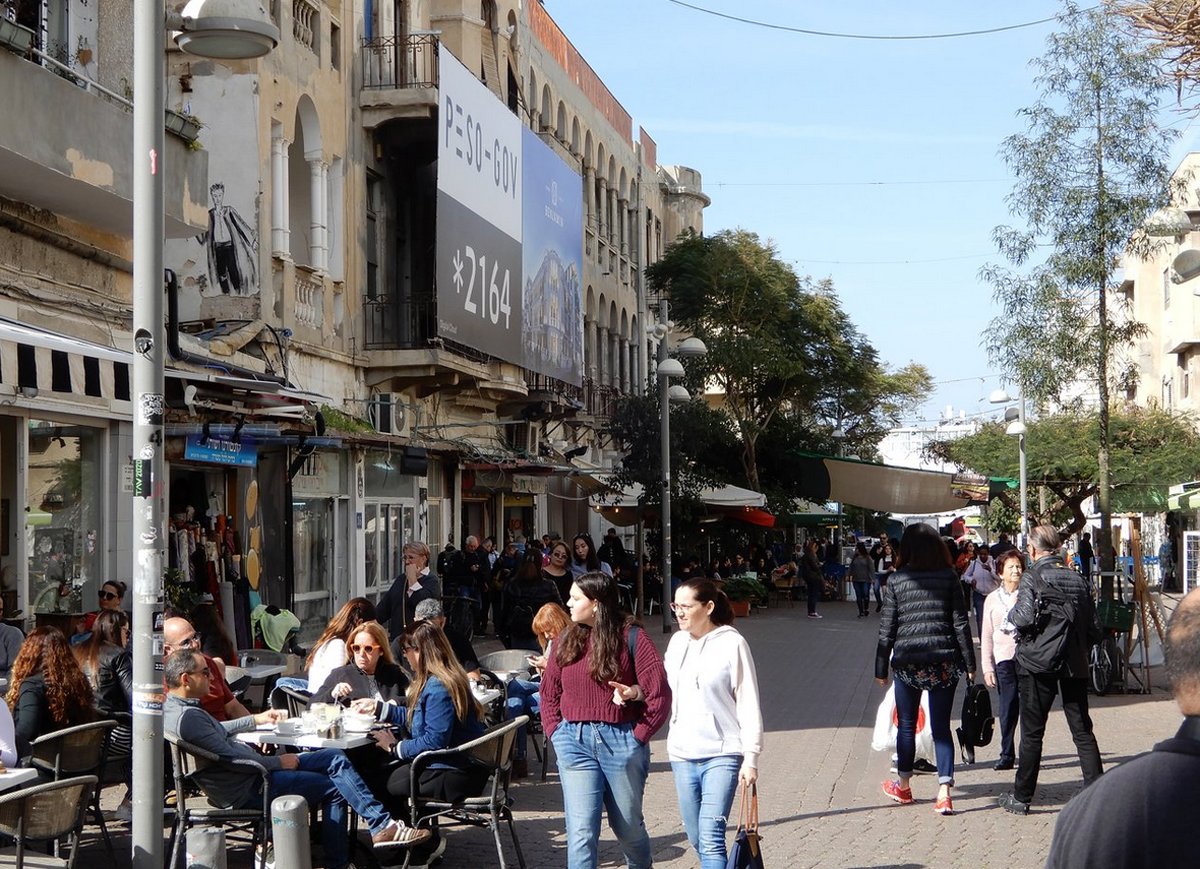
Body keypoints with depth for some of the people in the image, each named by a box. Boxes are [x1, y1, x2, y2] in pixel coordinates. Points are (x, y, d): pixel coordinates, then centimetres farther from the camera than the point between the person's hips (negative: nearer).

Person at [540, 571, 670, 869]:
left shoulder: (631, 638, -6)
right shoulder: (566, 640, 7)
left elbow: (660, 694, -8)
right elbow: (549, 693, 15)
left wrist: (638, 736, -9)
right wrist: (556, 733, 3)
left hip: (620, 740, -3)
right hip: (574, 741, 3)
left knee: (628, 826, 13)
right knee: (581, 831, -5)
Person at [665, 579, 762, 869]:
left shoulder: (731, 643, -9)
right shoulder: (677, 642, 8)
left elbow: (748, 704, -7)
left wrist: (751, 757, -10)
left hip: (722, 753, -6)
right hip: (682, 753, 6)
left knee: (711, 839, -13)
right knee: (696, 840, 12)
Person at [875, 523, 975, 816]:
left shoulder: (896, 581, -2)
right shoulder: (949, 577, 0)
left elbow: (887, 629, -1)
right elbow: (961, 623, -2)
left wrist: (881, 668, 7)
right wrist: (969, 664, 4)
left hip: (907, 662, 0)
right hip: (944, 661, 1)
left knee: (906, 725, 16)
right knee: (941, 726, 6)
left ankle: (903, 786, 30)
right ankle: (944, 792, -6)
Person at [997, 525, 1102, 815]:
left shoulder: (1032, 578, -9)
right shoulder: (1078, 579, 6)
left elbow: (1025, 618, -22)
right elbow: (1094, 629, 6)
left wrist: (1012, 612, 0)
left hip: (1038, 664, -4)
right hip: (1075, 666, 4)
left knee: (1032, 732, 4)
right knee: (1082, 730, 8)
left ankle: (1021, 797, 11)